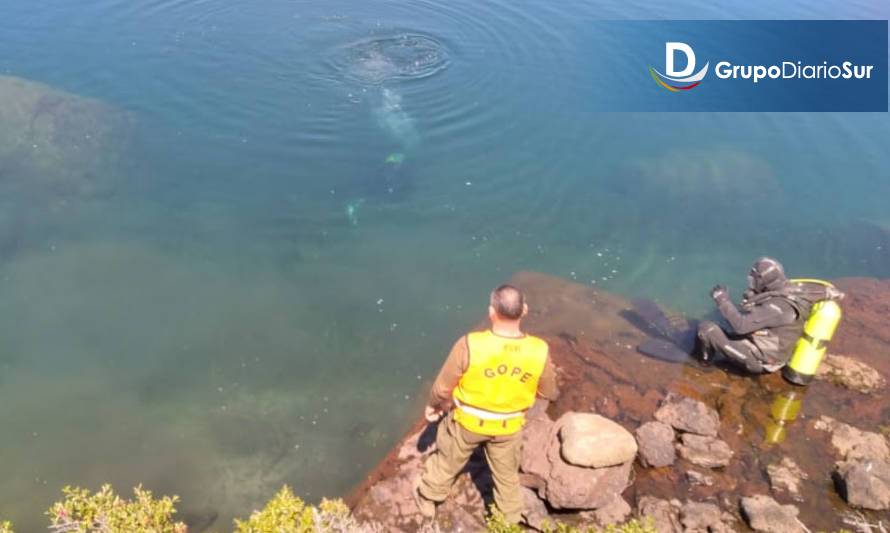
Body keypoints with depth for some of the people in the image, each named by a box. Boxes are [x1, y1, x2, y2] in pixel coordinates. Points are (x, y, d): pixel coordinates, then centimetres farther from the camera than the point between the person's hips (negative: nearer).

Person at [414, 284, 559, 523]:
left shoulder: (470, 345, -33)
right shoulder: (538, 352, -25)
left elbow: (443, 387, -18)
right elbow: (549, 393, -6)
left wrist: (433, 405, 4)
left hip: (467, 421, -1)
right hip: (508, 427, 1)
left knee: (447, 461, 27)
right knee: (507, 475, 28)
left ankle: (427, 499, 52)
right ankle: (511, 520, 49)